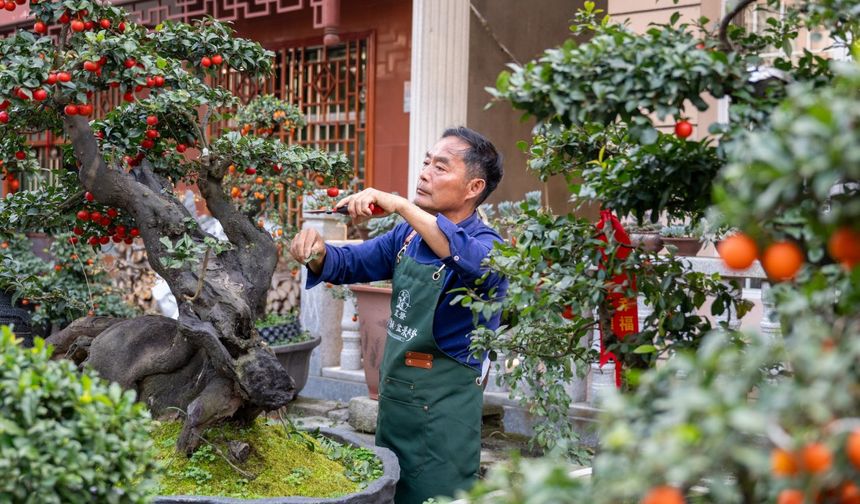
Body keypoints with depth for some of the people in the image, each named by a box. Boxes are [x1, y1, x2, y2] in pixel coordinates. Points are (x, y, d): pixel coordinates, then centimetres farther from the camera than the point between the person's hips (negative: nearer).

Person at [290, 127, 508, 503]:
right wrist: (318, 255, -9)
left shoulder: (487, 245, -16)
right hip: (393, 396, 7)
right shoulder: (408, 235, 6)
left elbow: (479, 263, -39)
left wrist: (400, 205, -41)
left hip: (442, 407, -7)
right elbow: (351, 263, 14)